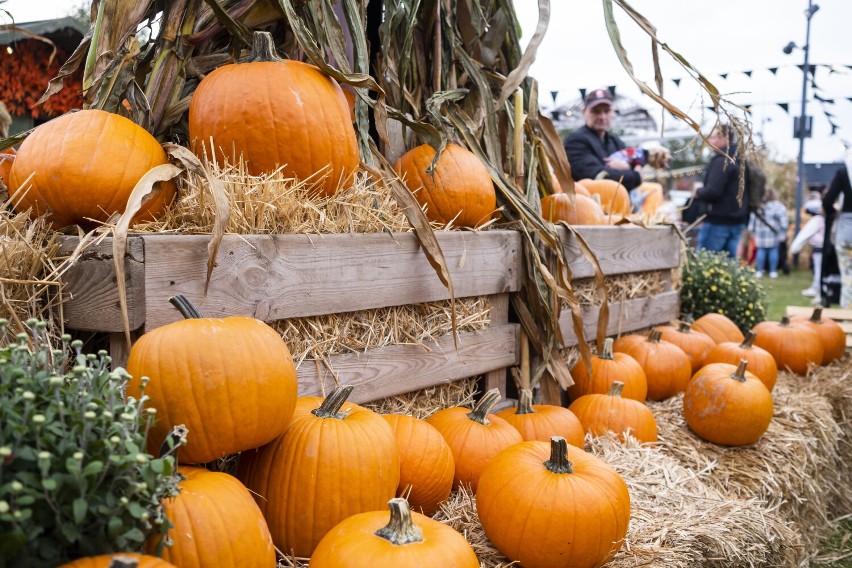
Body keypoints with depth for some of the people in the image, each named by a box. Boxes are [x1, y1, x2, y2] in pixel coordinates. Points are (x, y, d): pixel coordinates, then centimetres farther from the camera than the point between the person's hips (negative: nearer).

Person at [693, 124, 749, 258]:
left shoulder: (721, 161, -15)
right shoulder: (740, 161, 15)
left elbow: (713, 191, -23)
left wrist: (698, 192, -6)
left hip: (718, 222, -9)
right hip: (738, 221, 9)